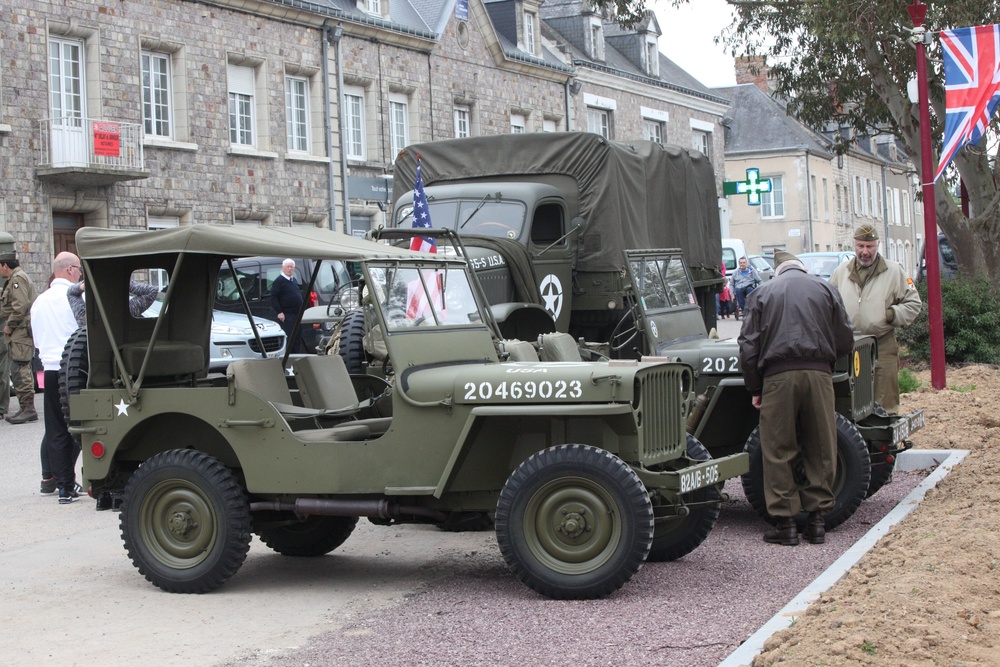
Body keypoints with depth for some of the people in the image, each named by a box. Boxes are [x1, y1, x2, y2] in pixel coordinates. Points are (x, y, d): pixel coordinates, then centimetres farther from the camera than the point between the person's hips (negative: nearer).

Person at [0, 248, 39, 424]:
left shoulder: (18, 278, -11)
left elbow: (20, 306, -20)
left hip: (22, 332, -11)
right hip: (19, 334, 11)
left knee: (19, 370, -13)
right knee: (22, 371, 10)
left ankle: (28, 408, -14)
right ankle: (26, 409, 13)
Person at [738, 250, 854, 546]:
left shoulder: (761, 294, 10)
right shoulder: (825, 289, 12)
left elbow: (748, 347, 4)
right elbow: (845, 341, 10)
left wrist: (754, 389, 9)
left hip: (778, 376, -1)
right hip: (819, 374, 1)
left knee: (778, 451, 4)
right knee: (821, 449, 9)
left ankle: (784, 522, 4)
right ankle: (817, 519, 12)